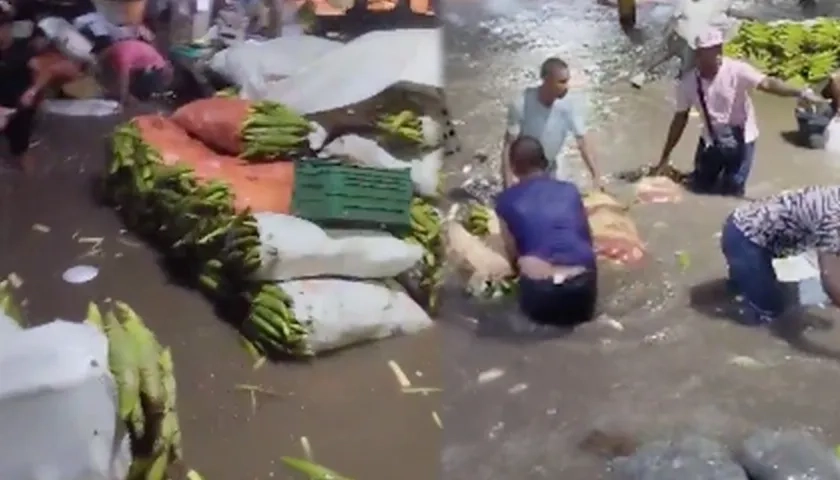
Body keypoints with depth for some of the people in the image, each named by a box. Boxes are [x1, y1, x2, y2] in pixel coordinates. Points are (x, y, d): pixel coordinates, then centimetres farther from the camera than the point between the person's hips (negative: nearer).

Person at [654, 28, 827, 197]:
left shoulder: (736, 70, -22)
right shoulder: (687, 84, -14)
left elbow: (767, 83, -34)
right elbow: (680, 119, -2)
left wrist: (801, 93, -52)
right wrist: (665, 158, 3)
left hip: (740, 141, -2)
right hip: (711, 140, 3)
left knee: (732, 191, -3)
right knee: (700, 187, 10)